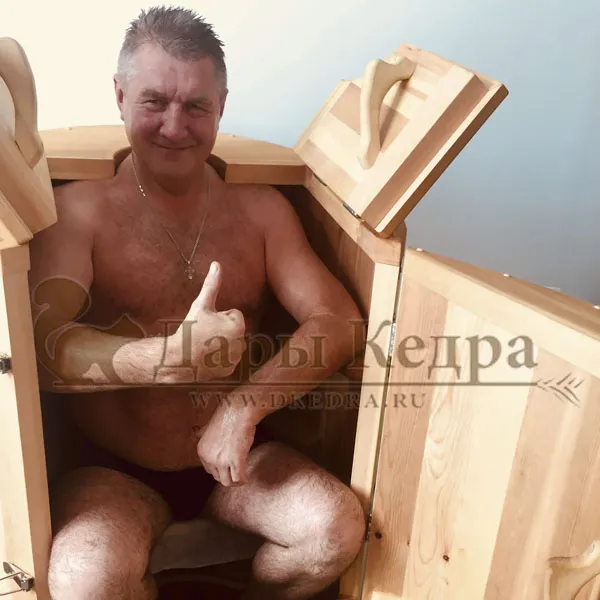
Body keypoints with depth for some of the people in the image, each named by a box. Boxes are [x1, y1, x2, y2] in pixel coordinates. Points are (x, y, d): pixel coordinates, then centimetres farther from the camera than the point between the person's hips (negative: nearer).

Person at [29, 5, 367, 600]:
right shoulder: (78, 209, -6)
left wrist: (244, 406, -21)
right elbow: (44, 345, -19)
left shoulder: (262, 209, 3)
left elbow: (339, 321, -6)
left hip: (234, 458, 3)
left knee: (337, 528, -21)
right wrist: (171, 358, -37)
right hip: (115, 470, -2)